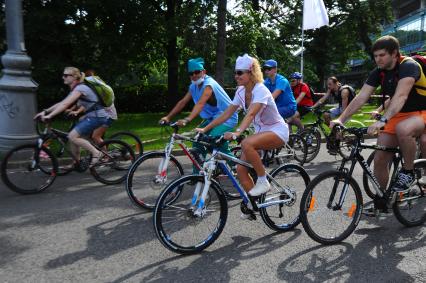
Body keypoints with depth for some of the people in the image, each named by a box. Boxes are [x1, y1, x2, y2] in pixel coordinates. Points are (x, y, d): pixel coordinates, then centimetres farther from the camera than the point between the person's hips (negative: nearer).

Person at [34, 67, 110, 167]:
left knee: (72, 136, -15)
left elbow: (65, 104, -24)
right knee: (73, 137, 8)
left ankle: (96, 153, -8)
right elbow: (61, 103, 14)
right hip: (91, 116, 9)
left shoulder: (80, 88, -15)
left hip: (98, 116, -9)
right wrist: (45, 112, 6)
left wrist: (49, 116, -27)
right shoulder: (74, 89, 15)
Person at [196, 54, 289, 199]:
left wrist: (237, 132, -54)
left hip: (277, 131, -7)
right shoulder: (241, 91, -1)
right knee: (240, 170, -6)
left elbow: (250, 114, -39)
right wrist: (205, 129, -7)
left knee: (246, 143, -37)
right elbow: (227, 114, -1)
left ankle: (263, 181, -18)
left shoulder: (260, 90, -22)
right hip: (260, 131, 7)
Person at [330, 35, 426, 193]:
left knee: (403, 129, -40)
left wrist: (383, 120, -50)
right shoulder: (378, 73, -3)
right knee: (379, 160, -5)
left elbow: (400, 96, -36)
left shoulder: (409, 66, -20)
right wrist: (341, 119, -24)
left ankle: (408, 171, -15)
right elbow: (360, 98, -11)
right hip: (397, 116, 6)